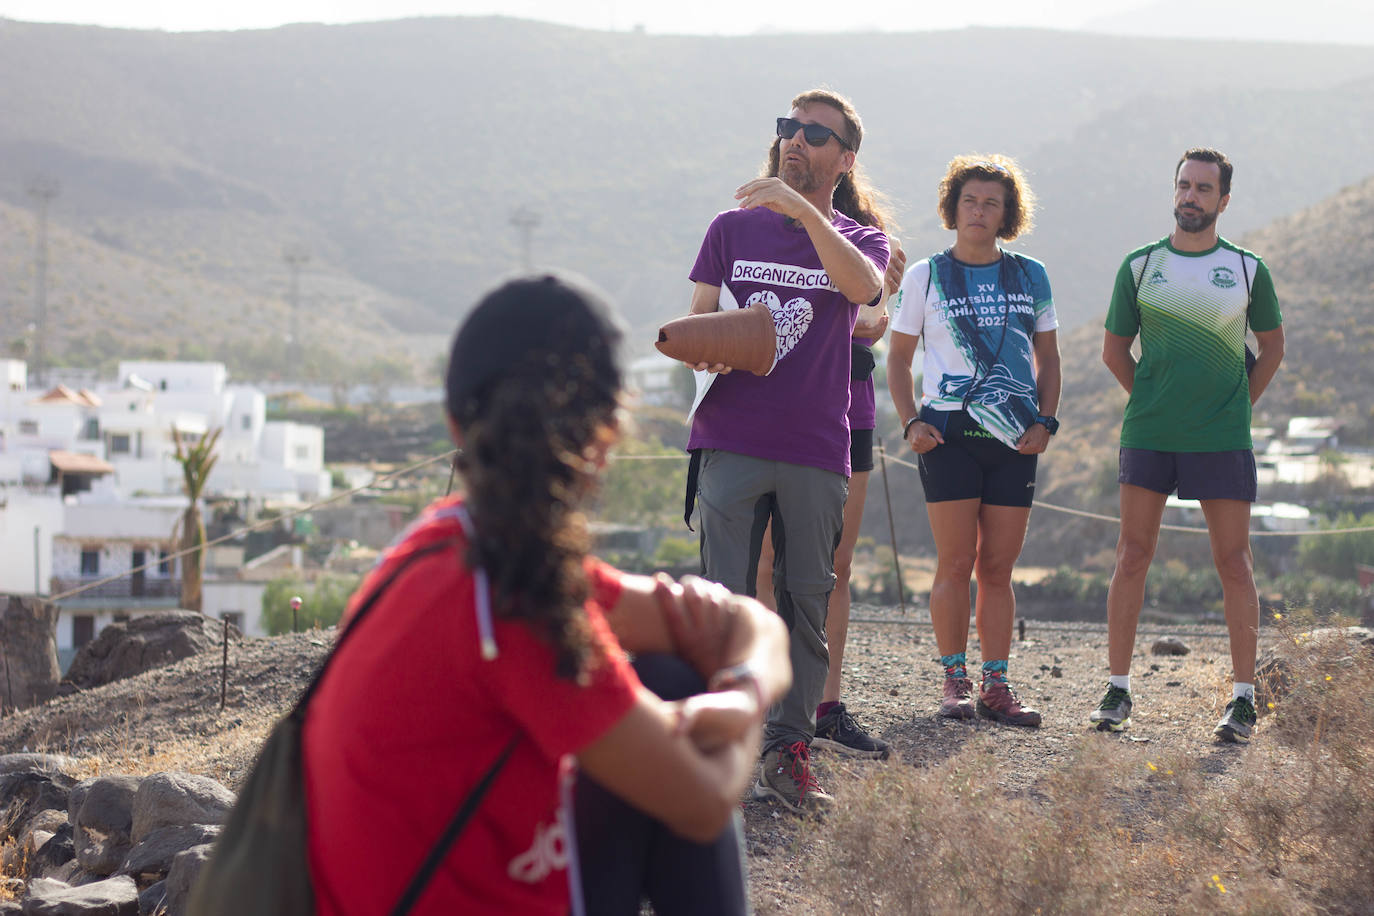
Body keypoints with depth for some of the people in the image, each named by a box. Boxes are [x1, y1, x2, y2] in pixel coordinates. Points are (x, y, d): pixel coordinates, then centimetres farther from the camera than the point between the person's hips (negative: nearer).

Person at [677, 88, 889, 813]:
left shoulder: (859, 240, 10)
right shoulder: (733, 229, 14)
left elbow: (864, 286, -14)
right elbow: (694, 321, 13)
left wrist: (804, 211, -24)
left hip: (817, 451, 0)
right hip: (731, 442, 0)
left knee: (807, 602, 1)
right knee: (725, 598, -7)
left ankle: (789, 749, 7)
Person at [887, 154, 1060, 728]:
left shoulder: (1030, 277, 10)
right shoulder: (925, 276, 5)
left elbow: (1047, 358, 15)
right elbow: (898, 359, 8)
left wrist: (1045, 421, 0)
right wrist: (910, 422, -6)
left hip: (1014, 437, 2)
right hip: (949, 431, -2)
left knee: (999, 566, 3)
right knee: (956, 562, -6)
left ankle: (996, 686, 7)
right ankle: (955, 681, 2)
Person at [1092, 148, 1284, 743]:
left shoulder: (1247, 270, 5)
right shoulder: (1139, 266, 6)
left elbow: (1271, 347, 16)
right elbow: (1114, 350, 14)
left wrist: (1239, 405, 8)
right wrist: (1154, 401, 7)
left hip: (1222, 438, -1)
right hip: (1148, 436, 1)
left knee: (1234, 564, -1)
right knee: (1132, 558, 0)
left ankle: (1243, 699, 3)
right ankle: (1118, 691, 7)